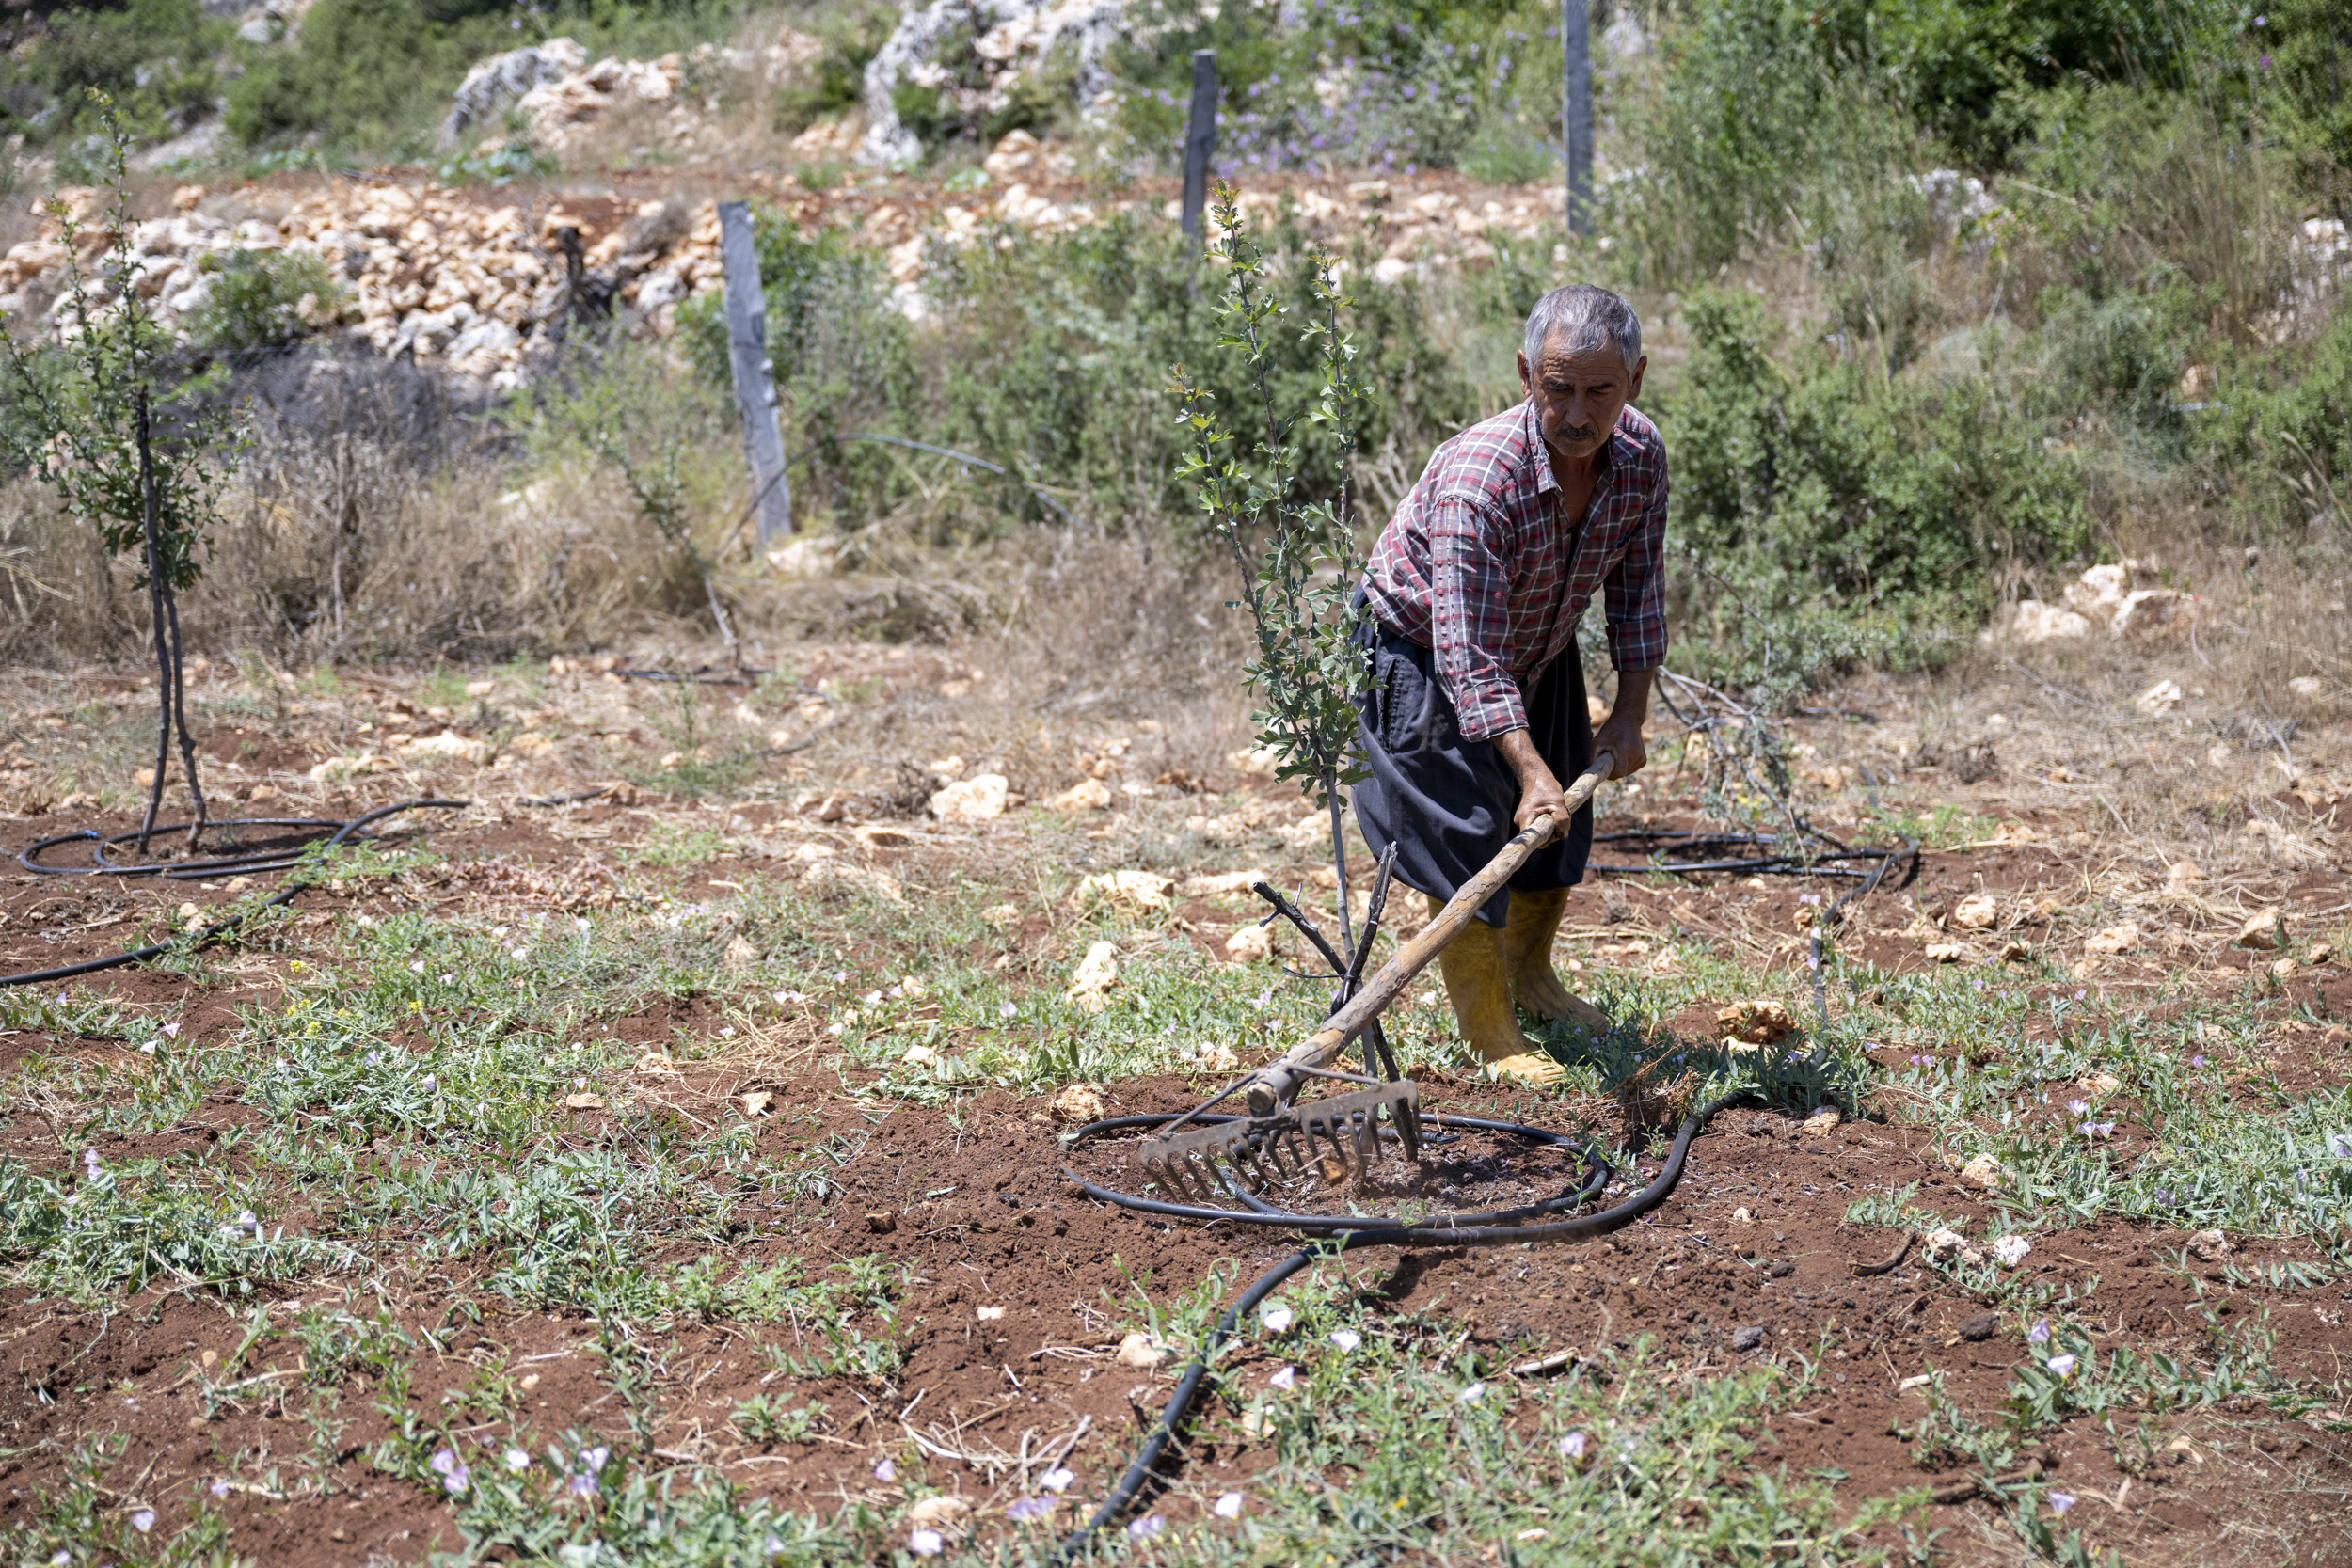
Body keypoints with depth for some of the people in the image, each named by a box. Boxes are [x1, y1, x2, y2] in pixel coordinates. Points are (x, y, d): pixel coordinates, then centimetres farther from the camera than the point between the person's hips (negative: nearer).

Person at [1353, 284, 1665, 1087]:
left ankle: (1531, 975, 38)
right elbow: (1470, 658, -39)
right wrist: (1530, 770, -45)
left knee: (1559, 820, 16)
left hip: (1541, 649, 7)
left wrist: (1631, 712, -8)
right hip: (1423, 651, -7)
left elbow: (1638, 586, -3)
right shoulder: (1476, 481, -39)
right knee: (1465, 833, -11)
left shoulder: (1641, 455, -18)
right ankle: (1490, 1031, 1)